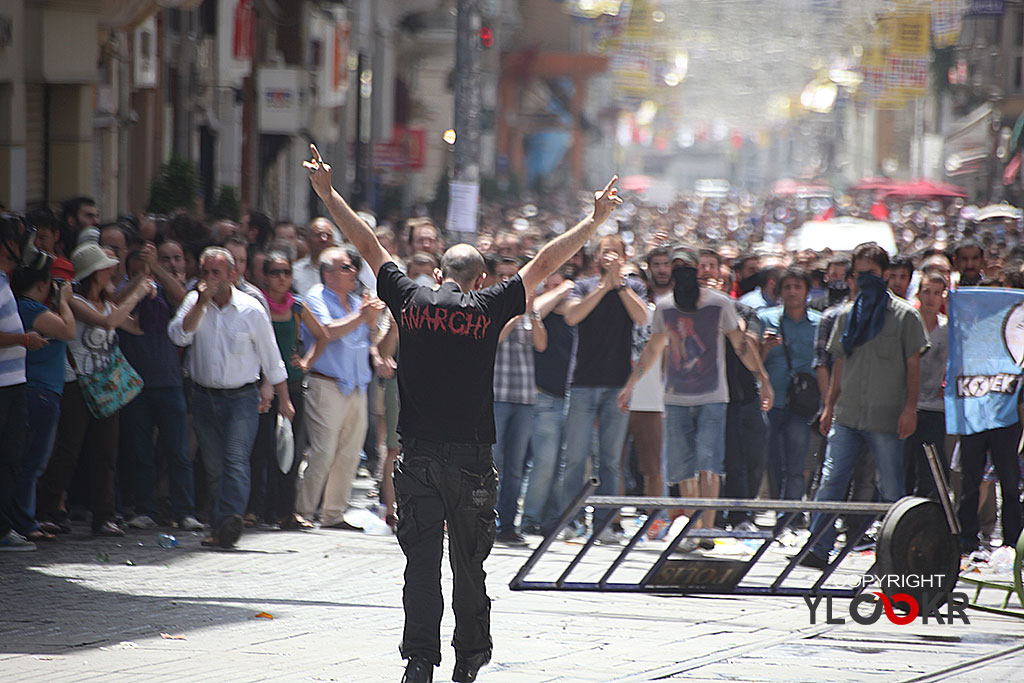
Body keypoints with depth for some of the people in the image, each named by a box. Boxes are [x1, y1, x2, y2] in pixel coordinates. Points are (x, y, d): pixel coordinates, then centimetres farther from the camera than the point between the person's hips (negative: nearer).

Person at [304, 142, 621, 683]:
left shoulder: (410, 300, 3)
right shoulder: (487, 308, -2)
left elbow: (368, 246, 13)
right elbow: (545, 263, 6)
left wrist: (328, 195, 24)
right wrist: (594, 222, 15)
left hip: (417, 455, 1)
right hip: (469, 456, -1)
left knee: (421, 562, -2)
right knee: (468, 561, 10)